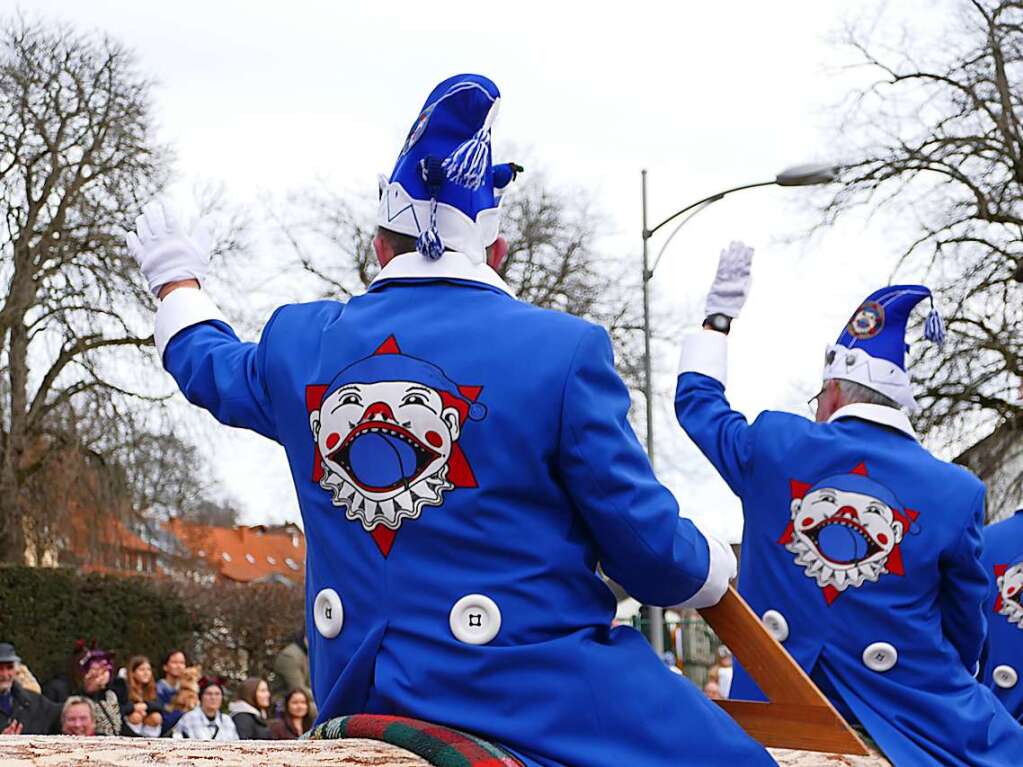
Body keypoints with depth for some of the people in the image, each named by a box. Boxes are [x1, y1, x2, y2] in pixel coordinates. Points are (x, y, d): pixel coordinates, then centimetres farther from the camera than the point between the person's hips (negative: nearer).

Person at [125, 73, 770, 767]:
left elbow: (211, 371, 30)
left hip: (359, 687, 6)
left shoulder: (299, 342, 6)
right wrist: (712, 569, 16)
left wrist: (178, 281, 51)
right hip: (538, 695, -6)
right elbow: (645, 541, -7)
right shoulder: (562, 350, -11)